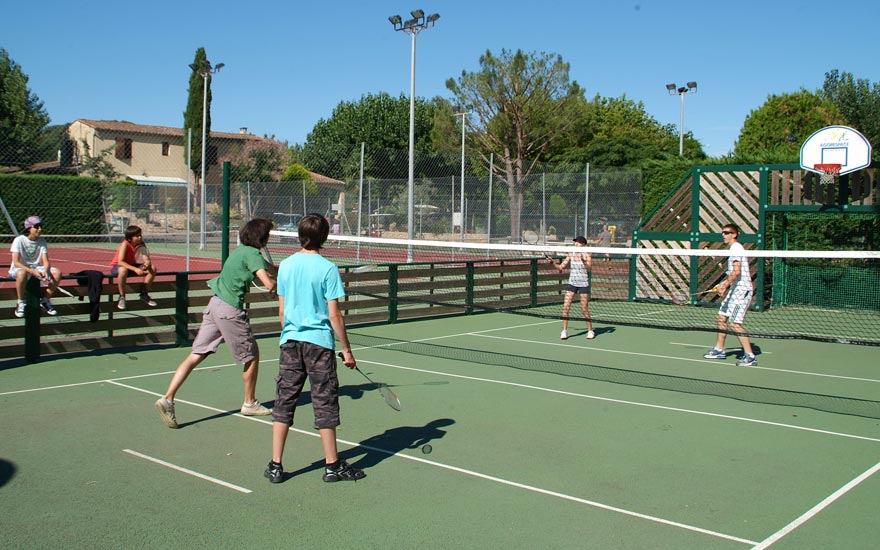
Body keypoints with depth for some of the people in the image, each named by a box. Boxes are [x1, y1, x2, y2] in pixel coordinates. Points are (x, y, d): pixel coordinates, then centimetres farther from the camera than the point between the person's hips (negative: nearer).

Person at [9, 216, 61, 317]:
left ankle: (45, 300, -1)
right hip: (20, 268, -5)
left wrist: (46, 271, -28)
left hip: (36, 269, 5)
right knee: (22, 273, -41)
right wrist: (32, 271, -35)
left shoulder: (42, 241, 2)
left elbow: (46, 261, -4)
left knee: (57, 272, -20)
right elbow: (16, 262, -21)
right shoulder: (19, 240, -12)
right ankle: (20, 303, -20)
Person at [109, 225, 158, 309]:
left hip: (132, 265, 6)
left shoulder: (141, 245, -10)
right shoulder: (125, 244, -26)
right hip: (116, 266, -6)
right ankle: (122, 297, -24)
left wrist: (147, 264, -41)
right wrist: (135, 269, -46)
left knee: (153, 268, -12)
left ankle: (144, 294, 4)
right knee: (123, 270, -43)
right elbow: (120, 262, -35)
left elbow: (147, 259, -14)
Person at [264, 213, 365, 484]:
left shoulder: (286, 265, 4)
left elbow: (282, 310, 10)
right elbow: (334, 315, -11)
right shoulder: (327, 268, -10)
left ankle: (275, 466, 12)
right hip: (319, 341, -4)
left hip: (290, 340, 4)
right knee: (324, 403, 4)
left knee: (284, 400, 9)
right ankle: (333, 465, 14)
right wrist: (347, 350, -4)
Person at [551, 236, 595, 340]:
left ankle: (590, 331, 15)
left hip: (583, 284, -3)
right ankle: (564, 331, 2)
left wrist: (583, 260, -36)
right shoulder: (571, 255, 5)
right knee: (565, 307, -6)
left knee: (584, 309, -1)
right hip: (572, 283, 3)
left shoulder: (587, 255, -6)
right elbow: (560, 267, 6)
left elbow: (589, 268, -21)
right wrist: (553, 262, -10)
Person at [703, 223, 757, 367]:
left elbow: (736, 271, -24)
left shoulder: (736, 248, -13)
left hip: (742, 289, -11)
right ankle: (719, 350, 29)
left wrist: (725, 285, -25)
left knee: (734, 324, -15)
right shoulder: (734, 248, 18)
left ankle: (750, 356, -13)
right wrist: (722, 284, 22)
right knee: (722, 317, 16)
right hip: (735, 289, 11)